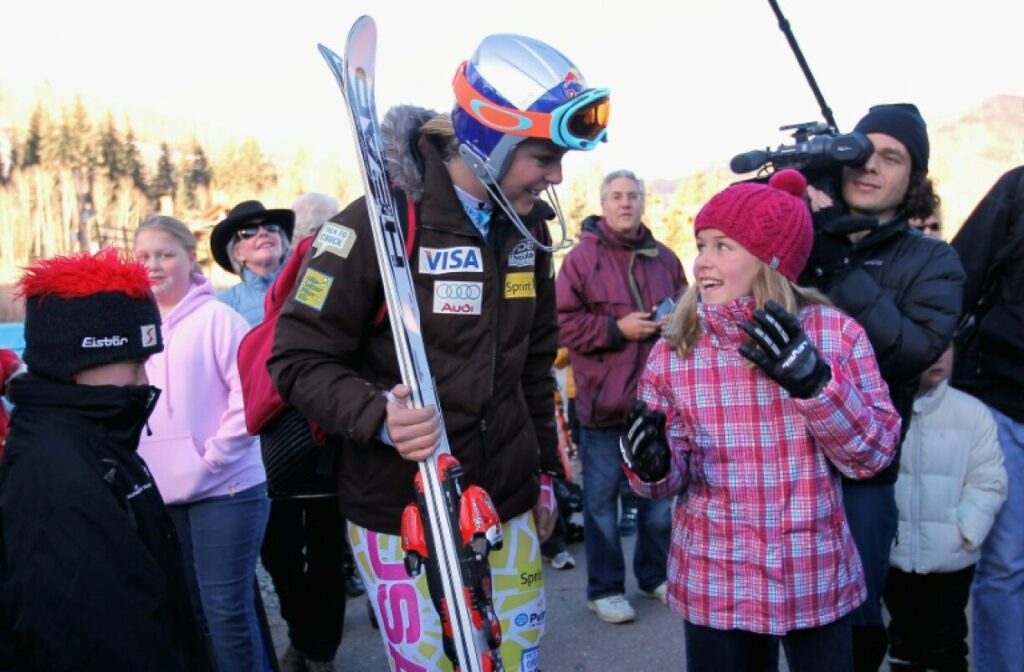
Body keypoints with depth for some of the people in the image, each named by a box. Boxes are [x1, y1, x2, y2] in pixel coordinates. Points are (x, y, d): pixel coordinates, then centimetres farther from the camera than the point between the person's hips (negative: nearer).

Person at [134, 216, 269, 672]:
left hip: (224, 489, -5)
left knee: (226, 608, -1)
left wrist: (213, 456, -15)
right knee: (188, 608, 15)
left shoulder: (216, 317, -7)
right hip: (161, 493, 6)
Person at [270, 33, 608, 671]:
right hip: (404, 519, -6)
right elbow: (299, 359, -12)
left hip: (510, 510, 6)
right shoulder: (380, 223, -16)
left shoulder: (528, 227, 5)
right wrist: (380, 415, -29)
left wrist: (546, 472, 18)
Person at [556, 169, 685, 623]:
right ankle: (604, 589, 19)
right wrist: (616, 329, -18)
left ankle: (654, 575, 35)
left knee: (659, 493, 17)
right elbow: (564, 323, -10)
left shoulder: (664, 258, 9)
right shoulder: (582, 257, -6)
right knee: (602, 499, 6)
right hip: (604, 401, -5)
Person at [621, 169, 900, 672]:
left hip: (817, 579, 1)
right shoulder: (674, 351, -7)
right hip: (714, 584, 0)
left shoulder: (836, 334, -8)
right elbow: (673, 476, -3)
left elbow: (873, 454, -9)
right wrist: (651, 465, -26)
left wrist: (811, 379, -22)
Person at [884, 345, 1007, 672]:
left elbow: (988, 481, -4)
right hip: (892, 554, 1)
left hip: (951, 558, 0)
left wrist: (966, 532, -11)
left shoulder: (972, 412, -7)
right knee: (903, 639, 19)